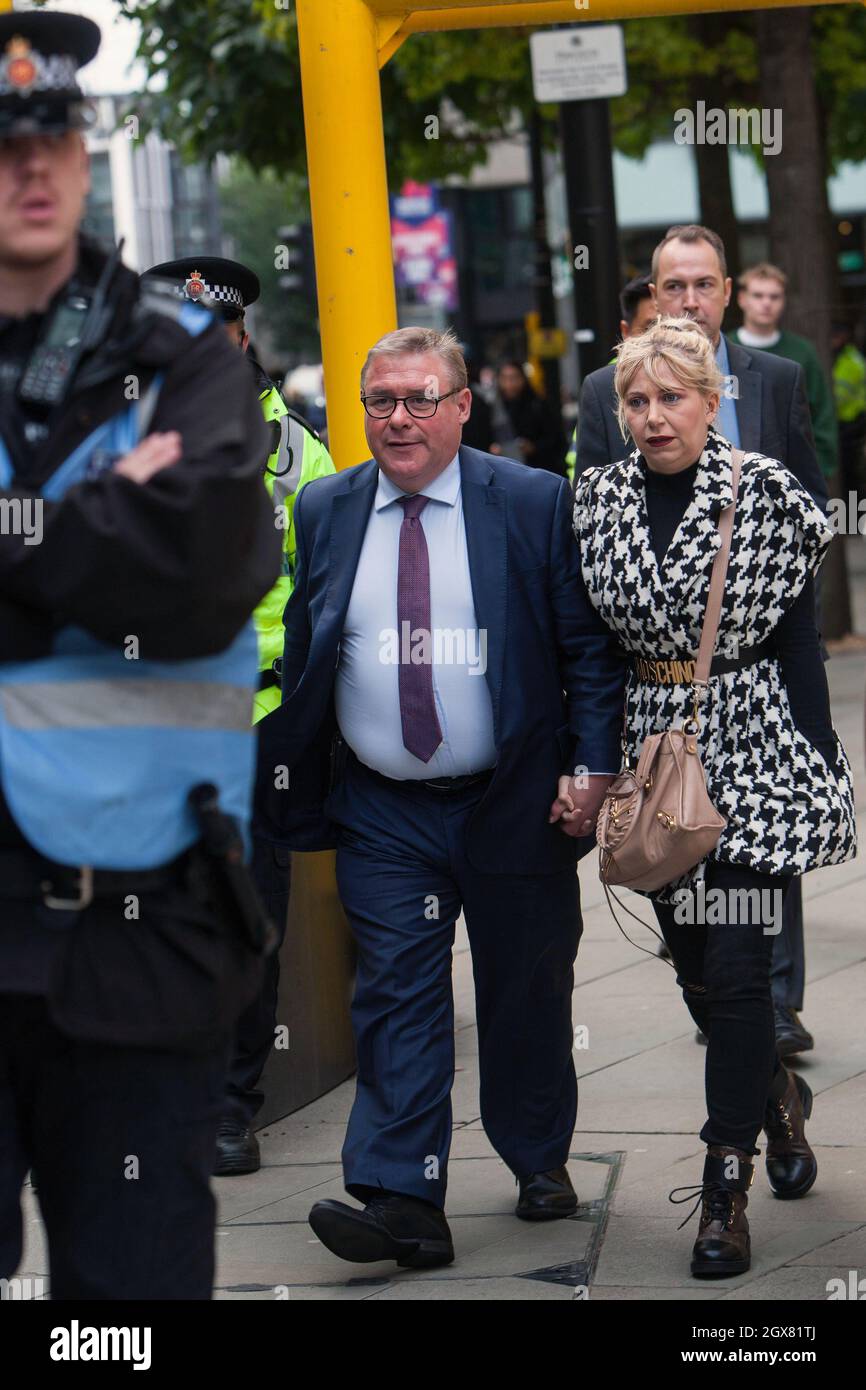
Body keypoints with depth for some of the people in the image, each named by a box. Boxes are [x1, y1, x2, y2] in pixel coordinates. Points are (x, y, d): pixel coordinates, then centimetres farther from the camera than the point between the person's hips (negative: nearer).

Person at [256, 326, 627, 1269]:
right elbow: (298, 662, 8)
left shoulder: (536, 504, -3)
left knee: (526, 995, 10)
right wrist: (296, 799, 4)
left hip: (516, 803, -1)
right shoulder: (322, 513, 4)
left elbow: (592, 646, -2)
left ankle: (540, 1164, 29)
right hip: (382, 817, 1)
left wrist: (592, 765, -11)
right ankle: (403, 1203, -5)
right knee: (395, 1001, -4)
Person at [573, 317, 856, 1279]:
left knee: (734, 967, -7)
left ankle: (726, 1189, 0)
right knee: (694, 965, 12)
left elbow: (797, 641, -3)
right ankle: (775, 1096, 40)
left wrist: (822, 774, -5)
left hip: (752, 751, -4)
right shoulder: (599, 500, 4)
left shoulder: (766, 496, -6)